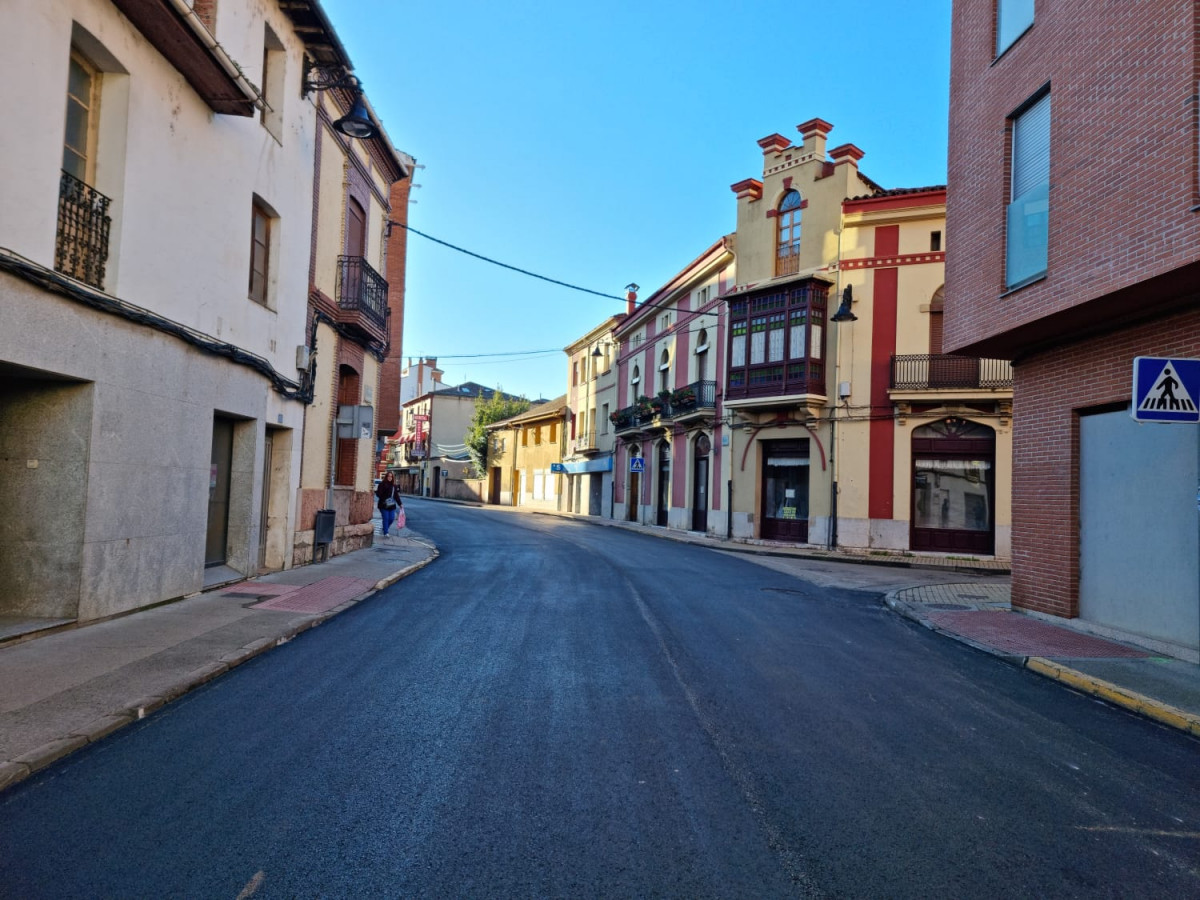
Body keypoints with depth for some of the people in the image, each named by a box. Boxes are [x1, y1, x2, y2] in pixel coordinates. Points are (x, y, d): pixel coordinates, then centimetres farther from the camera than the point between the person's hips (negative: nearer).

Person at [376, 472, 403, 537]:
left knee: (391, 518, 2)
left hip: (392, 505, 5)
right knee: (386, 519, -6)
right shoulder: (382, 484, -5)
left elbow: (396, 495, 16)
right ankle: (385, 533, 0)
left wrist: (400, 503, 16)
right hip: (384, 505, -5)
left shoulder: (394, 486, 11)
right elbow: (379, 494, -10)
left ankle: (385, 528, 30)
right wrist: (376, 492, -31)